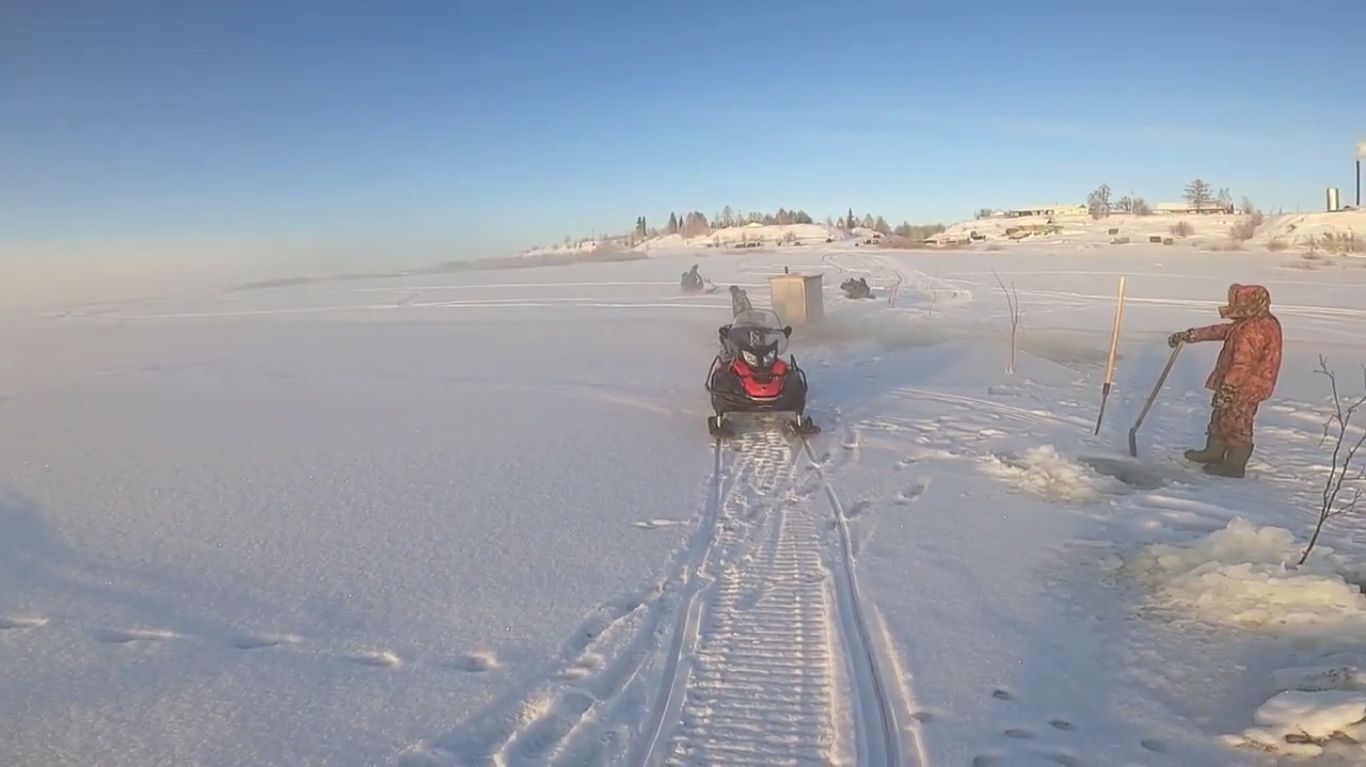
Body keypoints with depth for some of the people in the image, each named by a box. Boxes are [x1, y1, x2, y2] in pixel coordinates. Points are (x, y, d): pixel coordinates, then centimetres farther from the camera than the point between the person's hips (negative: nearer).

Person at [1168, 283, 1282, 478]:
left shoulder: (1253, 331, -26)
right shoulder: (1259, 323, 8)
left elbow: (1242, 364, -28)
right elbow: (1222, 330, 15)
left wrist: (1227, 388, -24)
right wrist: (1189, 335, 16)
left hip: (1244, 388, -11)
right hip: (1239, 385, 11)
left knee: (1236, 424, 2)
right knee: (1221, 416, 23)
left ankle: (1235, 465, 14)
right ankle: (1214, 452, 38)